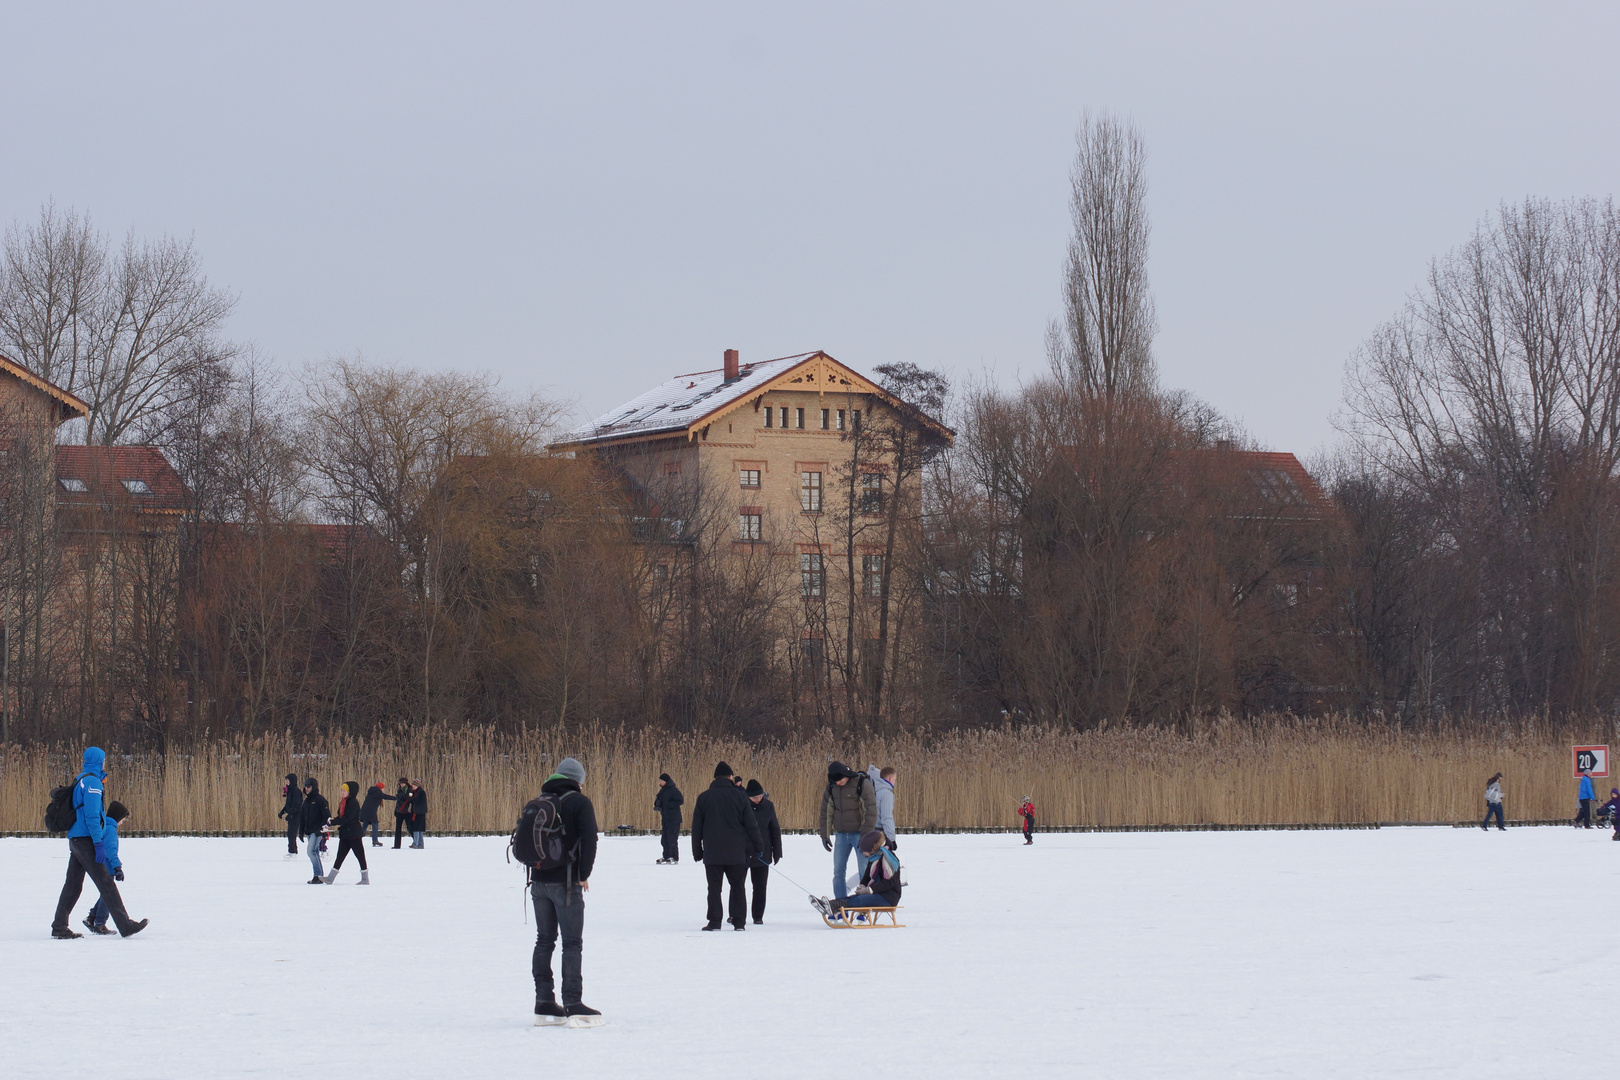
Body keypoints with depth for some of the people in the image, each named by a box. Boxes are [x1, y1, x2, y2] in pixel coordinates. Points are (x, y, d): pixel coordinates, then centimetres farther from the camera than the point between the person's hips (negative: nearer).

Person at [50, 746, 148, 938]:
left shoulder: (80, 780, 17)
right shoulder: (92, 782, -12)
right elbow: (92, 816, -19)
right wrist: (99, 843, -20)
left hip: (75, 840, 10)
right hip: (86, 840, -10)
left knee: (73, 884, 11)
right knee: (105, 883, -9)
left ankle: (59, 927, 11)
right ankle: (125, 925, -10)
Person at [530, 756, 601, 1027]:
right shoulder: (579, 803, -7)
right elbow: (589, 840, -17)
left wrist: (535, 868, 13)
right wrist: (584, 874, -8)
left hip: (539, 882, 6)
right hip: (566, 883, -6)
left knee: (544, 941, 12)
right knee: (572, 943, -3)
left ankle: (544, 1004, 12)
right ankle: (573, 1006, -8)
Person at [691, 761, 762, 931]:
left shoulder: (704, 798, 3)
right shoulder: (739, 796, -1)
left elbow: (696, 828, 6)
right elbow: (751, 825, 0)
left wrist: (697, 851, 13)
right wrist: (756, 847, 9)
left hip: (712, 853, 0)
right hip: (736, 853, 0)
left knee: (714, 887, 4)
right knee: (738, 887, 7)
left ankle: (714, 922, -2)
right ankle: (739, 922, 2)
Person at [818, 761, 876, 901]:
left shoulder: (862, 783, -13)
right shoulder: (831, 786, 2)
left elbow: (871, 810, -15)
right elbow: (826, 811, 12)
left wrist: (866, 835, -19)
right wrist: (824, 835, 10)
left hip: (859, 833, -5)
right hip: (841, 835, 5)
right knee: (838, 872, 2)